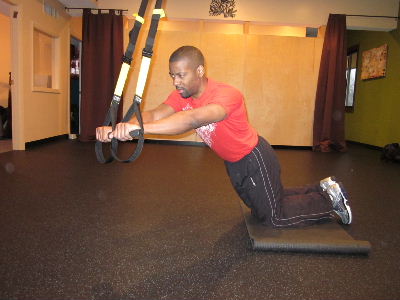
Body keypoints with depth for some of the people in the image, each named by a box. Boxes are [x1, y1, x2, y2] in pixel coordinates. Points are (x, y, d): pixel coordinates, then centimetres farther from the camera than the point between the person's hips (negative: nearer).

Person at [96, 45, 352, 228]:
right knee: (259, 208, 25)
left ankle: (330, 198, 27)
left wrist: (139, 128, -66)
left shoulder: (227, 95, -36)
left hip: (256, 159, -8)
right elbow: (155, 114, -27)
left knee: (275, 217, 3)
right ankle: (320, 189, 43)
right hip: (233, 163, 8)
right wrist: (120, 127, -46)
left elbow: (194, 119, -55)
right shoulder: (182, 97, -12)